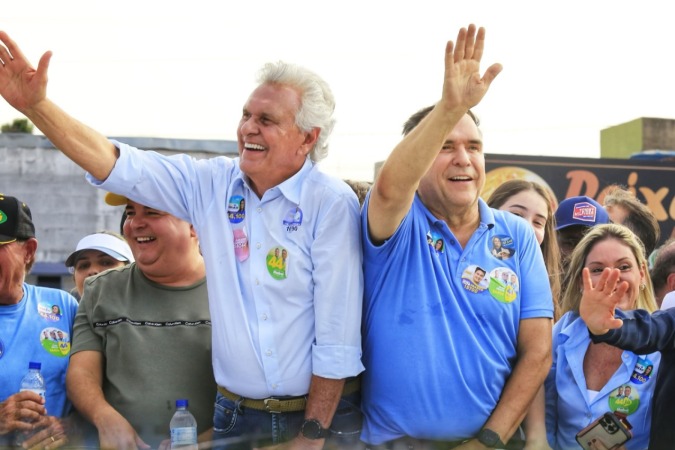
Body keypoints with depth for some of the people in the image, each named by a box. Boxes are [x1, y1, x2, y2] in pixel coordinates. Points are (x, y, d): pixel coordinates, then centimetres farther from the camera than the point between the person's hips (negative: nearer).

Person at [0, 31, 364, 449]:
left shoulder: (332, 203, -14)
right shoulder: (212, 184, 2)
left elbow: (337, 336, -15)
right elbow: (119, 165, -2)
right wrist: (36, 105, -13)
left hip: (322, 414, -4)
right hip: (237, 415, 4)